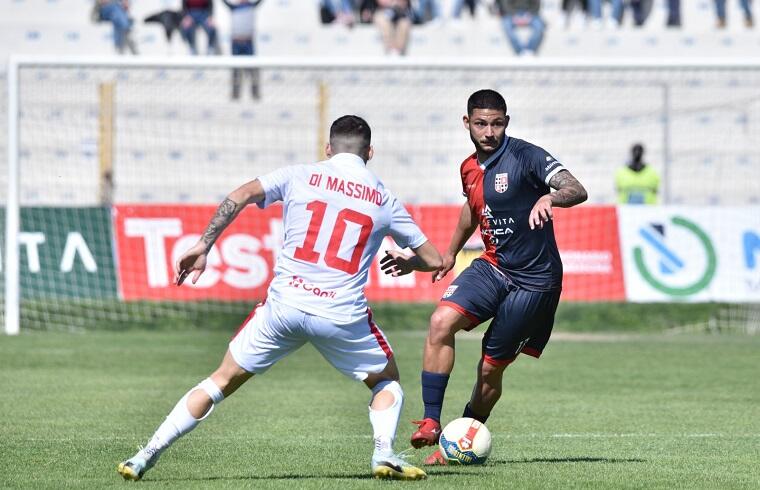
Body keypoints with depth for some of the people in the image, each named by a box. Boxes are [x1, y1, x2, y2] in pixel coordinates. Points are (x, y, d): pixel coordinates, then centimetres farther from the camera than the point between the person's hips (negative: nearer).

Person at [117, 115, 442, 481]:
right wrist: (406, 263, 39)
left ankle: (147, 456, 9)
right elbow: (434, 260, 17)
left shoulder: (299, 176, 8)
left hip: (284, 305, 0)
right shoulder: (384, 200, 11)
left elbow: (240, 196, -8)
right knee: (387, 381, 25)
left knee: (222, 380, 13)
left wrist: (202, 246, -6)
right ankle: (384, 453, 1)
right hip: (343, 315, 0)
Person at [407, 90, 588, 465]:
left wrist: (549, 198, -48)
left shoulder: (525, 156, -15)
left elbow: (577, 191, -27)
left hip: (534, 279, -5)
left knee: (491, 368, 0)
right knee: (441, 321, -21)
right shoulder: (470, 169, 7)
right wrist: (450, 253, 36)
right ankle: (431, 424, -21)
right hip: (492, 267, 5)